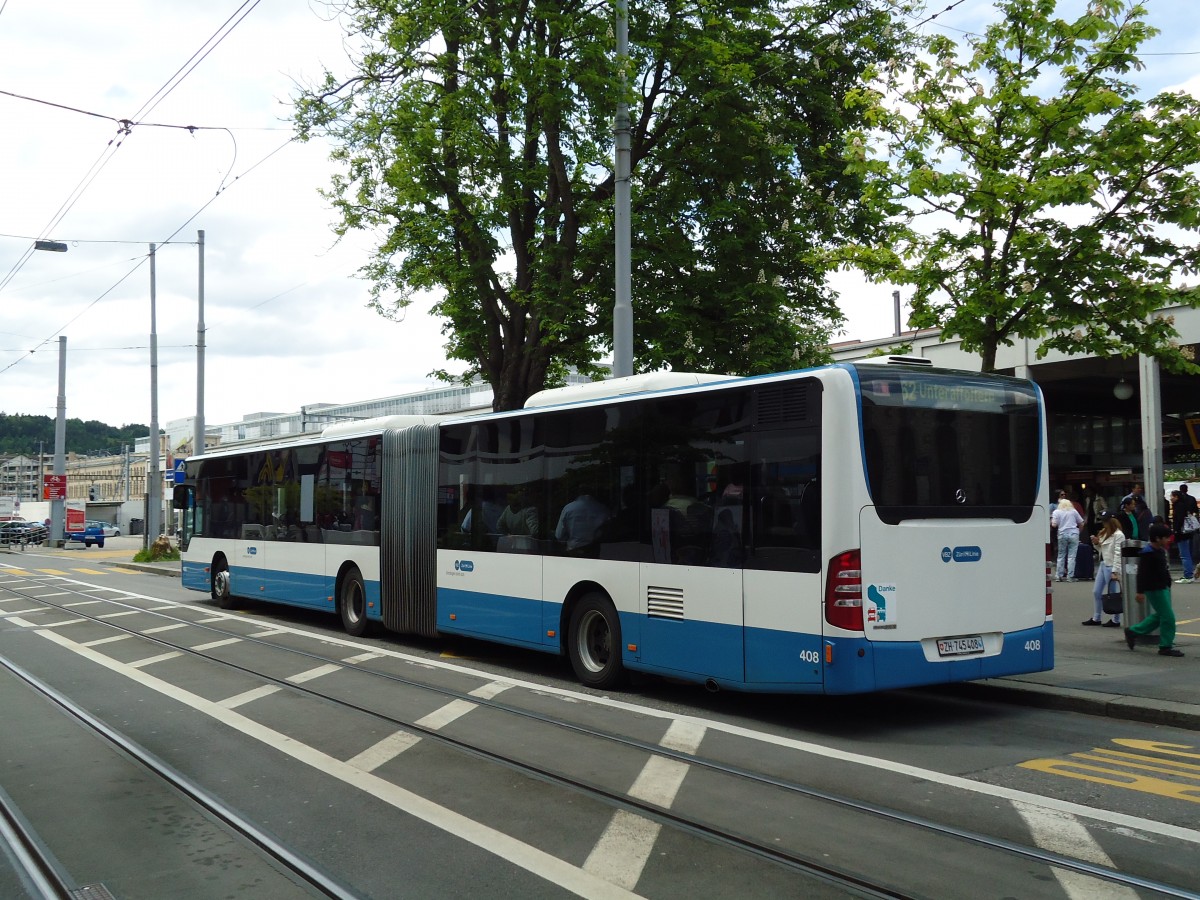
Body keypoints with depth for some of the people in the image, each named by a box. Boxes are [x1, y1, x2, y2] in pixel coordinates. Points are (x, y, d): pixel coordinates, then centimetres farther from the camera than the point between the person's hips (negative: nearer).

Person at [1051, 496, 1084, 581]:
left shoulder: (1056, 512, 3)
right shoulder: (1074, 511, 7)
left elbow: (1054, 525, -4)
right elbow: (1081, 522, 9)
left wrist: (1051, 519, 15)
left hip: (1062, 534, 0)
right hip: (1074, 534, 0)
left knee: (1061, 556, 9)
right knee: (1071, 556, -1)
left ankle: (1060, 576, 9)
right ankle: (1070, 576, -4)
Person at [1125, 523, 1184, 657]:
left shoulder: (1160, 550, 10)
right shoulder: (1147, 553, -20)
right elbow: (1141, 573, -22)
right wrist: (1140, 591, -23)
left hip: (1163, 587, 10)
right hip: (1154, 589, -10)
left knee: (1159, 615, 17)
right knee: (1168, 617, -6)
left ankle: (1132, 632, 26)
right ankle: (1166, 647, 3)